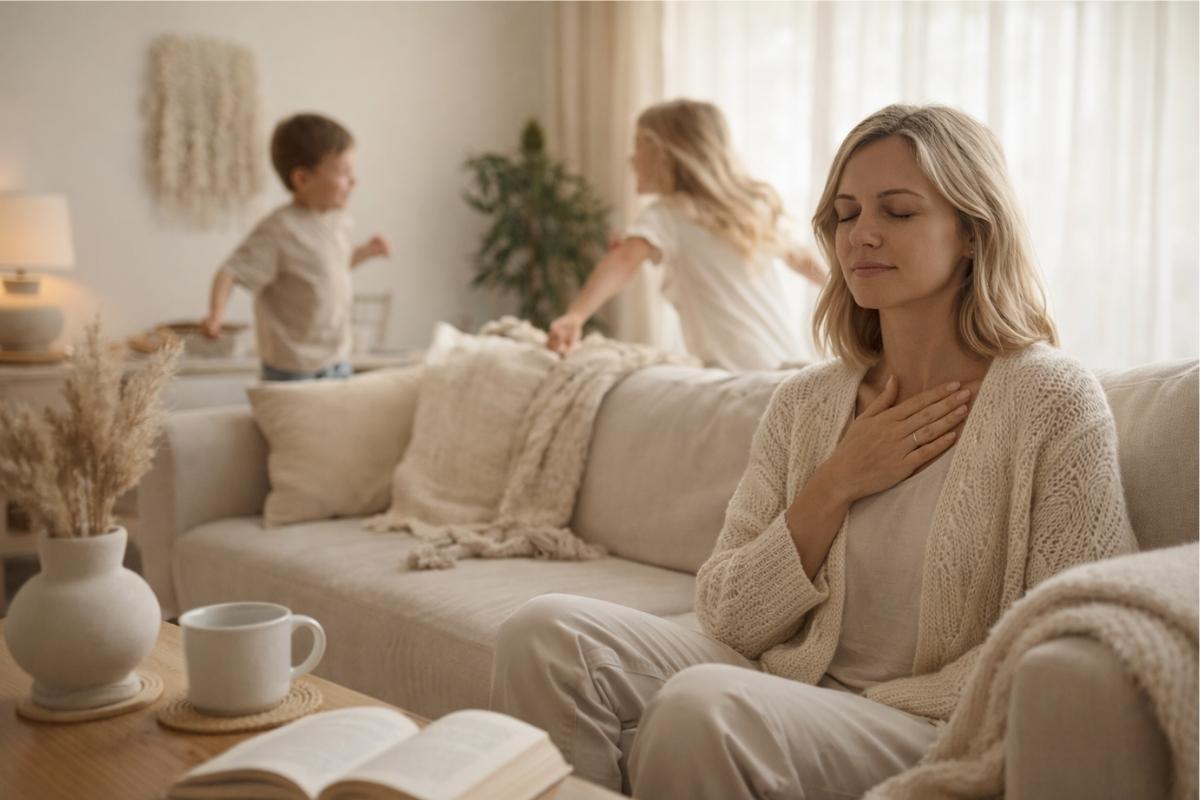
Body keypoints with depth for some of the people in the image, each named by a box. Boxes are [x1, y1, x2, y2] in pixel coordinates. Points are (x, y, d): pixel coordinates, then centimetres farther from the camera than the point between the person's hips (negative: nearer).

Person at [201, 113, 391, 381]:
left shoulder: (339, 220, 5)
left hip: (338, 359, 8)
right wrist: (216, 313, -38)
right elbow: (231, 272, -23)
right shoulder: (279, 230, -20)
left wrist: (365, 251, 13)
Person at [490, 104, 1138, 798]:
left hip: (939, 734, -4)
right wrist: (836, 487, -8)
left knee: (702, 707, -32)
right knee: (548, 632, -17)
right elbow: (727, 618, 4)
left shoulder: (1053, 400, -6)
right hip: (792, 691, 5)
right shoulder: (805, 403, 7)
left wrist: (868, 712, -13)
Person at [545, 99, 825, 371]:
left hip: (734, 368, -7)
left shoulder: (667, 215, -6)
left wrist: (575, 316, -40)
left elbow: (624, 259, -25)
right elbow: (797, 256, 28)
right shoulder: (753, 202, 14)